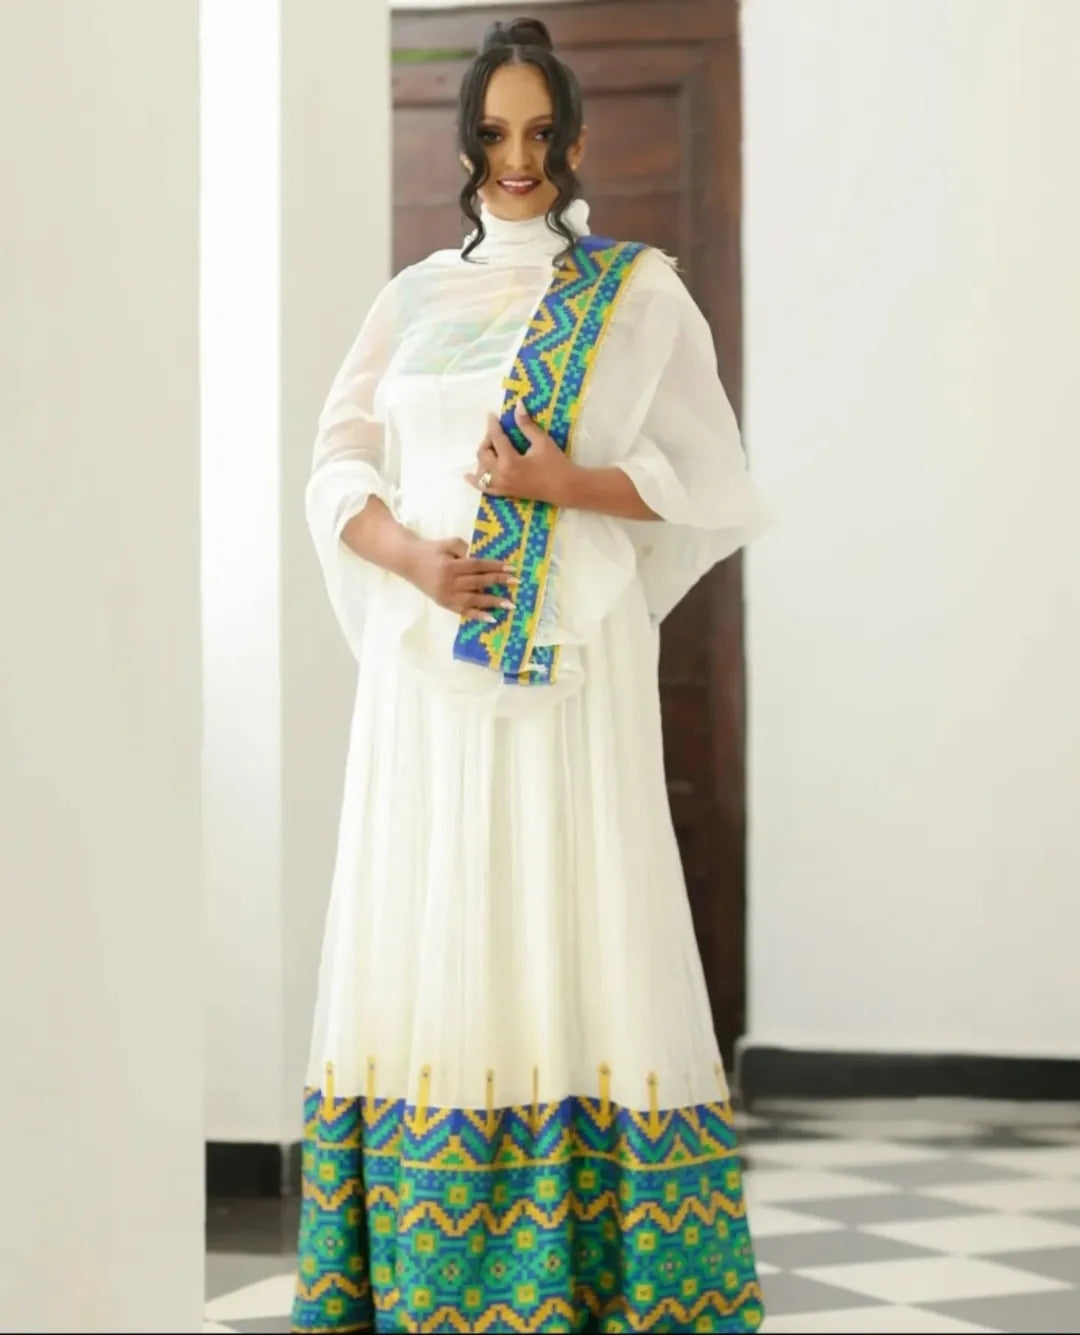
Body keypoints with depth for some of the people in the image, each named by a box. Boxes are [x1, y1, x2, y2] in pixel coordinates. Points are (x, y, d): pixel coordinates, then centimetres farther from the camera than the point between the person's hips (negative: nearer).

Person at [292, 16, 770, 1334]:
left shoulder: (640, 295, 7)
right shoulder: (411, 300, 16)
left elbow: (709, 484, 3)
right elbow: (337, 472, 12)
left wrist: (570, 481, -13)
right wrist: (409, 555, -8)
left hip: (572, 666, -3)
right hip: (428, 668, 3)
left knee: (579, 939, -8)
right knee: (427, 939, 0)